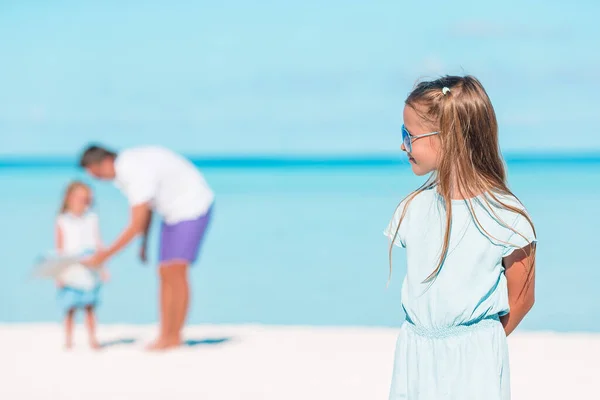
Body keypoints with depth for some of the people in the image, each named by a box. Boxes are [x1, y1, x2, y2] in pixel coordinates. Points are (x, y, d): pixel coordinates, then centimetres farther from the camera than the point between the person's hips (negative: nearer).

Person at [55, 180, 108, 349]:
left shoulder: (92, 219, 7)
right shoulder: (62, 222, 1)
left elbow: (98, 244, 12)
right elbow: (60, 248, 3)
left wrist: (102, 267, 10)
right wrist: (59, 273, 0)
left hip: (89, 271, 2)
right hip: (70, 273, -2)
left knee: (89, 307, 3)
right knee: (70, 308, -1)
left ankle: (92, 339, 8)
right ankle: (68, 340, 6)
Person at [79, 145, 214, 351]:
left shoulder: (138, 173, -31)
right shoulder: (124, 169, -1)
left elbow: (136, 225, -31)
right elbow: (145, 206, 13)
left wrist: (106, 254, -26)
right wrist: (145, 243, 13)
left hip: (192, 206, -10)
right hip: (174, 210, 10)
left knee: (176, 273, -15)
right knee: (165, 274, 3)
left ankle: (174, 337, -11)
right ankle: (165, 336, 2)